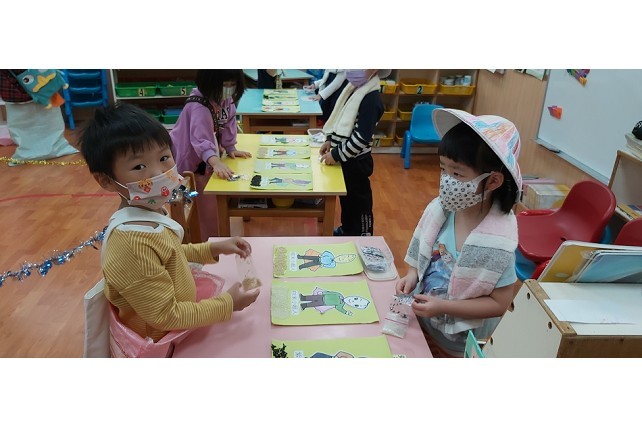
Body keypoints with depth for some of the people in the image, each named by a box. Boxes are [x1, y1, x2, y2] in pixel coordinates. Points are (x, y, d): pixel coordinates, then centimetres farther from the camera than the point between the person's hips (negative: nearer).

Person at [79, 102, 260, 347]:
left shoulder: (149, 212, -8)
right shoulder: (133, 245, -33)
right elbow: (166, 317, -25)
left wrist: (212, 249, 2)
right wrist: (226, 305, -17)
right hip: (157, 346, -7)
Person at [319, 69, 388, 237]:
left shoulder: (371, 98, -23)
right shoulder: (355, 88, 4)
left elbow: (362, 137, -25)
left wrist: (337, 154, -21)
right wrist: (330, 140, 6)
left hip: (356, 161, -9)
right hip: (346, 158, 9)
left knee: (358, 200, 7)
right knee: (346, 197, 23)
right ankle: (347, 230, 42)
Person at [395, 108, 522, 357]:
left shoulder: (497, 242, -30)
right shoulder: (439, 208, -15)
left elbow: (499, 304, -21)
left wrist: (443, 306, -26)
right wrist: (412, 275, -15)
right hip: (420, 320, 5)